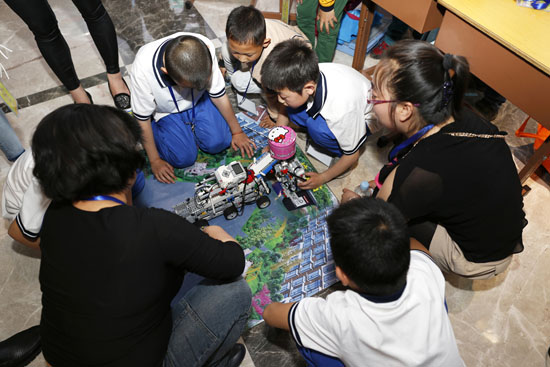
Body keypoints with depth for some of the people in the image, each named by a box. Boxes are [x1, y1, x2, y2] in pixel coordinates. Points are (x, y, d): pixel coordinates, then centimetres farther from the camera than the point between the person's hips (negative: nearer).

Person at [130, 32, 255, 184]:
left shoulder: (206, 47, -33)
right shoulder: (142, 70, -38)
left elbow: (218, 94, -17)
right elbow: (142, 119, -21)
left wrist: (237, 132, -5)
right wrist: (155, 161, -12)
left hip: (198, 100, 2)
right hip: (166, 110, -2)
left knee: (217, 143, -13)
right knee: (184, 158, -13)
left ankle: (190, 125, 16)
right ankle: (155, 127, 13)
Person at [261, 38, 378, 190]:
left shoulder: (343, 108, -42)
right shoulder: (305, 76, -26)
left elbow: (352, 155, -24)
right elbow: (284, 110, -2)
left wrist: (322, 178, -17)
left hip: (363, 118, -5)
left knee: (318, 128, -34)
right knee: (292, 108, -19)